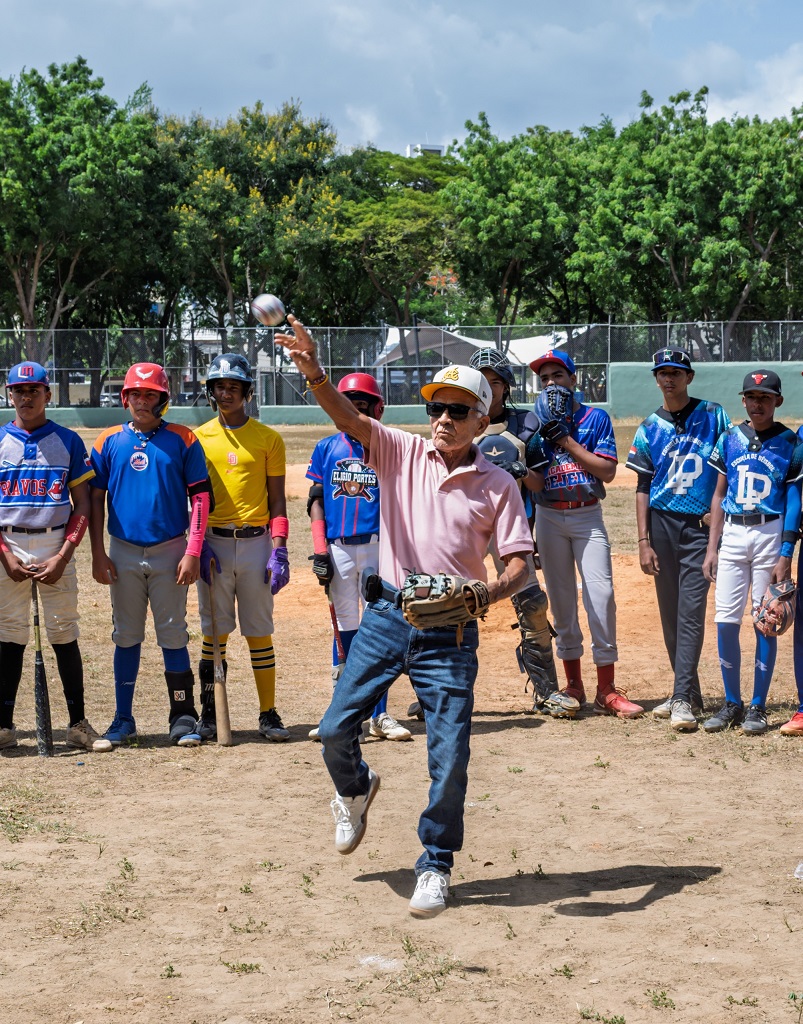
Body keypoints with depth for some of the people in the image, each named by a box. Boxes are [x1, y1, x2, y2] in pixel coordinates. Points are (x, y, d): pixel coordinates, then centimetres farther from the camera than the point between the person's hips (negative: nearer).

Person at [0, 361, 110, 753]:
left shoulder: (68, 441, 5)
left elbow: (82, 504, 4)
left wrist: (62, 557, -7)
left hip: (55, 546, 0)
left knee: (64, 636, 1)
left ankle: (78, 724, 5)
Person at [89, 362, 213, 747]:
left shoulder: (182, 440, 0)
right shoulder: (109, 440, 5)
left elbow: (200, 496, -2)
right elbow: (95, 498, 8)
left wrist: (193, 552, -9)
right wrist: (98, 553, 0)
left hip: (170, 552, -2)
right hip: (124, 553, 2)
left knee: (173, 636, 0)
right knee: (126, 636, 7)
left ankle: (183, 719, 5)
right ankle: (123, 720, 14)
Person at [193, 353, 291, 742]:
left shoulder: (268, 438, 5)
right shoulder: (198, 438, 7)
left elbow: (276, 499, 4)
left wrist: (279, 550, -6)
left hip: (255, 542, -1)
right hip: (214, 543, 1)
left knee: (259, 631, 2)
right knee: (214, 632, 2)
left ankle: (269, 713, 7)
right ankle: (210, 713, 9)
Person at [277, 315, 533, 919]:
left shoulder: (498, 484, 1)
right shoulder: (402, 454, 3)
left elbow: (519, 561, -3)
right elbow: (349, 418, -13)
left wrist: (492, 590, -25)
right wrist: (314, 372, -32)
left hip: (450, 630, -1)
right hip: (387, 614, 1)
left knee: (450, 753, -5)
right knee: (337, 727, 1)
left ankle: (436, 864, 13)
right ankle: (356, 790, 36)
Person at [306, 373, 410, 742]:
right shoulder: (326, 448, 9)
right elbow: (316, 500, 9)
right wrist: (319, 550, -1)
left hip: (377, 546, -1)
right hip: (337, 548, 1)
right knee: (345, 628, 5)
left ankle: (379, 715, 6)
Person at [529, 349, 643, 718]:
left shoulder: (596, 418, 4)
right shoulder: (536, 423, 9)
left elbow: (607, 470, -8)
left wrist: (567, 441, -11)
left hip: (587, 517, -2)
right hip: (548, 518, 2)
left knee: (601, 596, -11)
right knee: (560, 600, 5)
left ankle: (606, 690, -8)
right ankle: (573, 685, 14)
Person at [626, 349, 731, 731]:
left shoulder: (713, 416, 2)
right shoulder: (649, 429, 7)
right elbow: (643, 488, 6)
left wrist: (718, 507, -7)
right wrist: (643, 541, -1)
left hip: (701, 526, -3)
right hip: (662, 523, 3)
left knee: (691, 613, -10)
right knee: (670, 613, 7)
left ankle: (683, 700, -13)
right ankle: (688, 692, 18)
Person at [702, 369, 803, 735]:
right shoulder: (730, 438, 8)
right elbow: (719, 494, 11)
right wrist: (712, 548, 6)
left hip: (770, 535, -3)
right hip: (731, 534, 3)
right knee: (725, 621, 0)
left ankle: (758, 707, 9)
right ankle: (731, 704, 11)